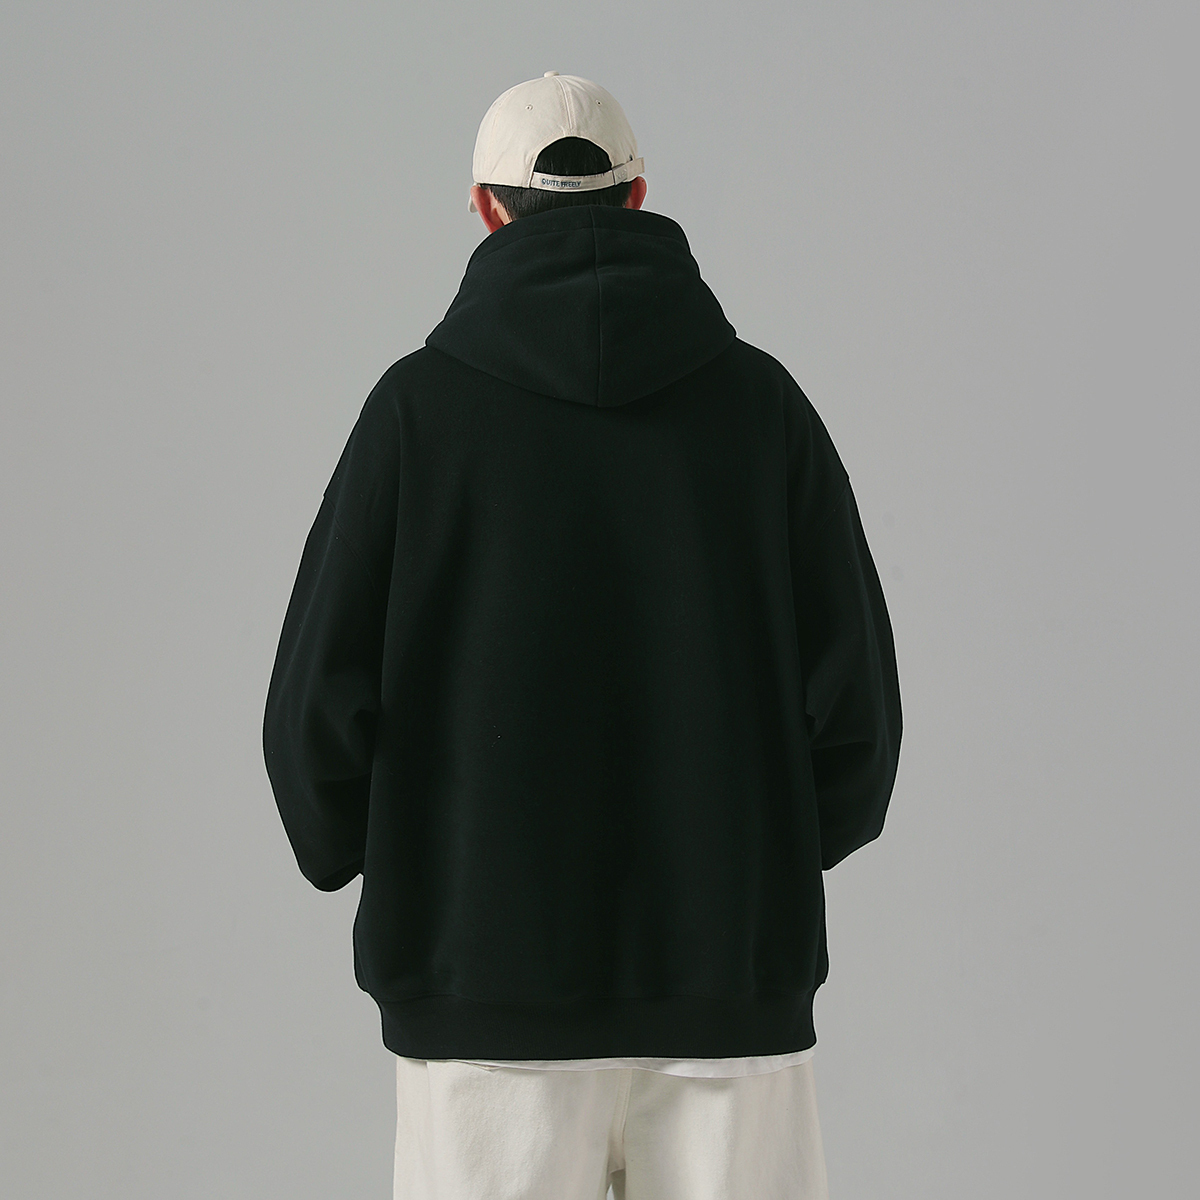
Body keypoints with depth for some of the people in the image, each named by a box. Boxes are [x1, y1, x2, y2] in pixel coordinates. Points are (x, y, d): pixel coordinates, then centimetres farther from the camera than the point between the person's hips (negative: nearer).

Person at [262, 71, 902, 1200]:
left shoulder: (419, 402, -3)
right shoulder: (761, 399, 2)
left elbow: (321, 696, -7)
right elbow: (853, 698, -2)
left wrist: (345, 852, 13)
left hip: (491, 979, -1)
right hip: (731, 979, 2)